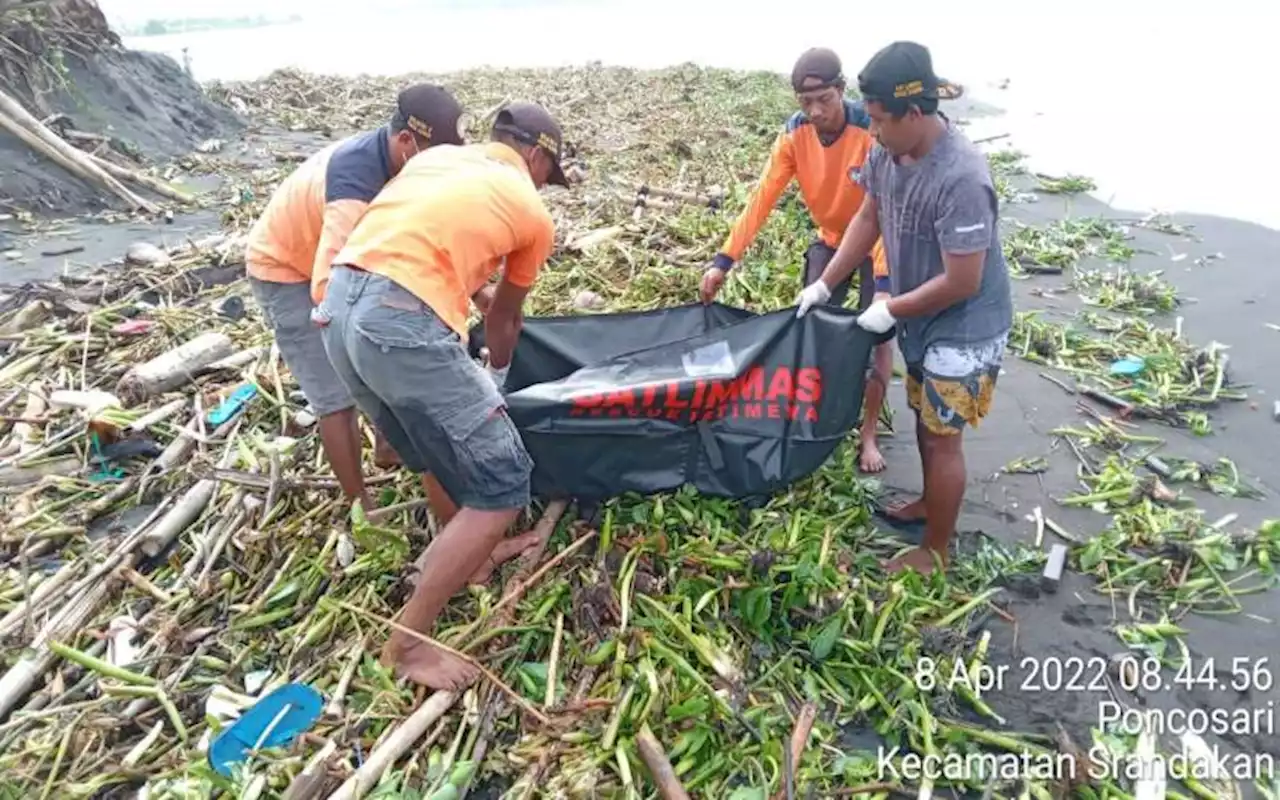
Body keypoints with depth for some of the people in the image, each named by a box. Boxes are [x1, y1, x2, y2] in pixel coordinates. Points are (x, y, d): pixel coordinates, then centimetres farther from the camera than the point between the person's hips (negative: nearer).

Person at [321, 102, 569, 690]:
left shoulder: (434, 157, 25)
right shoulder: (533, 213, 13)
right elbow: (503, 319, 23)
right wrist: (496, 377, 44)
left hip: (339, 305, 8)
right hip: (403, 323, -8)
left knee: (443, 449, 28)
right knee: (503, 484, 3)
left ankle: (470, 555, 46)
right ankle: (406, 644, 11)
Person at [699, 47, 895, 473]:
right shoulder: (794, 134, -18)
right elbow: (763, 197, -20)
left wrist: (883, 283, -46)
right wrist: (724, 258, -28)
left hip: (875, 243, -4)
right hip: (830, 239, 4)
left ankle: (869, 434, 10)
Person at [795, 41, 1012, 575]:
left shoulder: (961, 180, -33)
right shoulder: (887, 152, -8)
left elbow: (960, 283, -30)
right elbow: (868, 218, 7)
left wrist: (890, 310, -18)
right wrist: (825, 283, 4)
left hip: (964, 329, -8)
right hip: (921, 318, 8)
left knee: (942, 436, 4)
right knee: (924, 417, 24)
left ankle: (935, 551, 23)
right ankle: (931, 503, 48)